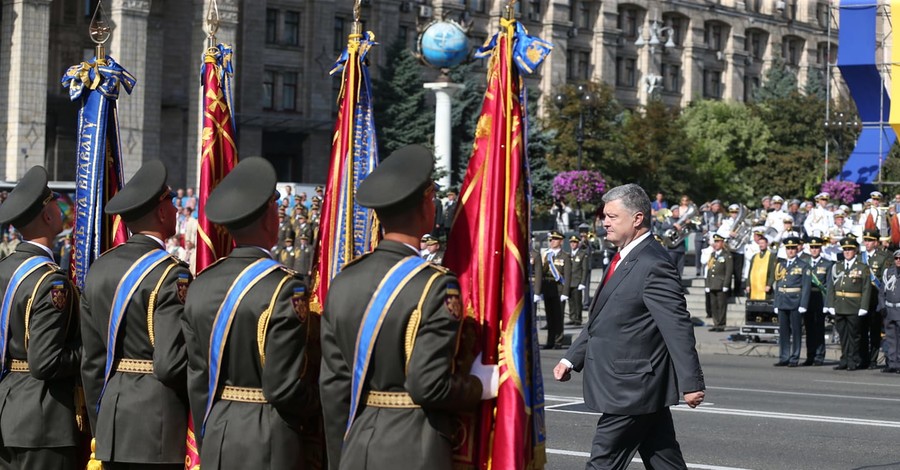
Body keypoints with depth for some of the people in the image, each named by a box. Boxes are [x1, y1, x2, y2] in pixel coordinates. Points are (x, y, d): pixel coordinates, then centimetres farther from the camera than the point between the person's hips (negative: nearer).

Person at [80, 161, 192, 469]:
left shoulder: (99, 268, 9)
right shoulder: (170, 274, -13)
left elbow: (92, 363, 12)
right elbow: (170, 364, -19)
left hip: (111, 422, 7)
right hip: (158, 425, -7)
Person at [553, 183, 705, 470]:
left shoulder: (653, 266, -17)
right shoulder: (624, 259, 14)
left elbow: (678, 328, -19)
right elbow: (601, 318, 21)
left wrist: (691, 383, -19)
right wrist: (572, 359, 16)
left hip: (633, 389, -9)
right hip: (639, 389, 9)